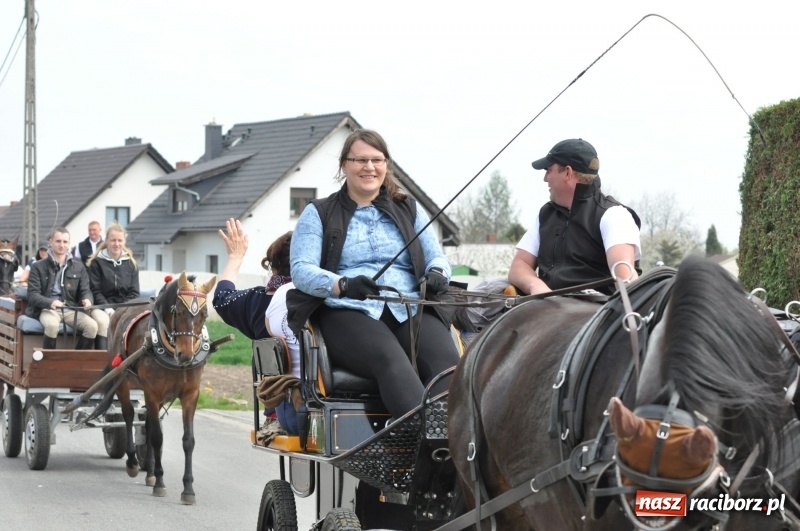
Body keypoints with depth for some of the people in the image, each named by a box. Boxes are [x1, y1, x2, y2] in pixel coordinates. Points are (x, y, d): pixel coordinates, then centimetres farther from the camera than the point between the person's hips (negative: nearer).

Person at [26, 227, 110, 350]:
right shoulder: (38, 267, 6)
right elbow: (33, 295, -3)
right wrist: (50, 302, -25)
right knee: (52, 325, -38)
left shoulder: (78, 267, 16)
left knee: (93, 326, -25)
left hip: (72, 309, 3)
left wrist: (87, 300, -15)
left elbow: (85, 290, 12)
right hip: (48, 309, -3)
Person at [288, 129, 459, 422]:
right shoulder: (318, 214, 14)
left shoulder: (409, 210, 24)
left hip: (409, 309, 4)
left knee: (446, 359, -31)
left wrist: (437, 273, -12)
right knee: (390, 358, -37)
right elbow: (302, 270, 0)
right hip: (347, 313, -3)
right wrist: (342, 285, -22)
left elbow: (437, 257, 16)